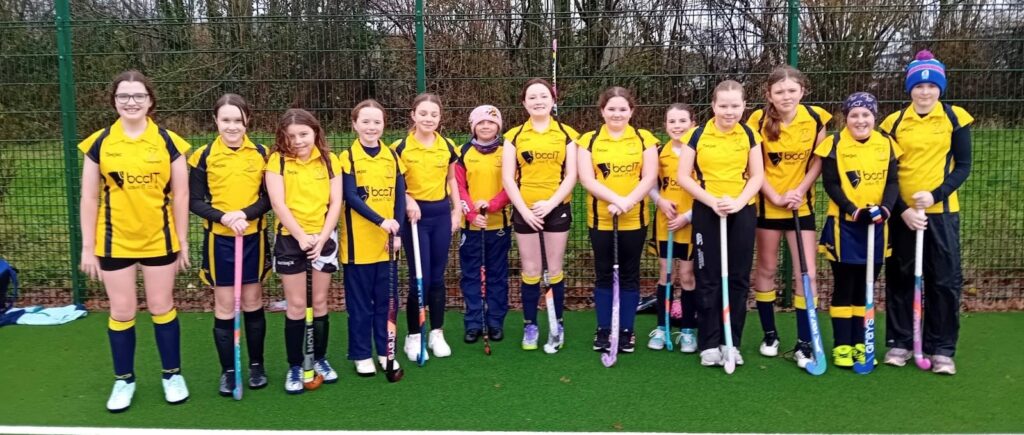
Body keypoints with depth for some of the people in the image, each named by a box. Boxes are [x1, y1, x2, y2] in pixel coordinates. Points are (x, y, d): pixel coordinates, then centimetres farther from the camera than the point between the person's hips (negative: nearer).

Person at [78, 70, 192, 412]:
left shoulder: (169, 142, -4)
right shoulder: (99, 143, -1)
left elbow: (180, 195, 0)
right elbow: (89, 198, 2)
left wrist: (182, 244, 0)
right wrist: (88, 248, 0)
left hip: (159, 241, -1)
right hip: (114, 242, 1)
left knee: (162, 308, 10)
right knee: (121, 312, 9)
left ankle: (172, 374, 24)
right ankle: (124, 379, 25)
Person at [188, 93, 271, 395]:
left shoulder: (261, 154, 0)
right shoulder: (204, 156, -3)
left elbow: (269, 198, -1)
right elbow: (194, 201, -3)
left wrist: (245, 213, -19)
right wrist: (224, 217, -19)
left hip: (253, 238, 1)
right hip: (219, 239, -1)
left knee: (253, 303, 10)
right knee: (224, 306, 5)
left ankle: (256, 365, 24)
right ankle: (227, 371, 17)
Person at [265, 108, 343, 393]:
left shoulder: (329, 161, 2)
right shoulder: (277, 161, -4)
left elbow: (335, 203, -1)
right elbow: (278, 204, -10)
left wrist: (321, 238, -11)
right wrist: (302, 236, -17)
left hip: (323, 238, 2)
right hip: (291, 239, -2)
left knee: (320, 302, 9)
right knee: (296, 305, 2)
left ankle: (320, 359, 23)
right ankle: (295, 366, 13)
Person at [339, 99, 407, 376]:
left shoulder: (392, 157, 7)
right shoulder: (347, 157, -5)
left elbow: (400, 197, 5)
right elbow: (351, 197, -14)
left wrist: (397, 231, -5)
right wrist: (381, 221, -23)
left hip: (387, 242, 4)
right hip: (359, 243, -3)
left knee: (386, 300, 11)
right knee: (360, 302, 6)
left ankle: (385, 351, 23)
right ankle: (361, 355, 18)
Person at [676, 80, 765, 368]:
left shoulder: (749, 135, 3)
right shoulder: (699, 135, -3)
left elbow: (757, 175, 2)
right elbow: (683, 176, -4)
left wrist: (738, 201, -14)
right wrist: (712, 201, -15)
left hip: (742, 212, 2)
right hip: (707, 212, -2)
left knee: (738, 278, 6)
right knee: (709, 279, 2)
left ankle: (732, 342, 17)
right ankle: (709, 343, 11)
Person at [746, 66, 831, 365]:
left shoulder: (815, 118, -8)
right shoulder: (759, 120, -11)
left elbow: (818, 160, 0)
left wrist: (800, 190, -12)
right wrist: (775, 197, -16)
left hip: (801, 205, 1)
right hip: (767, 204, -1)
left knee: (806, 272, -4)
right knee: (766, 269, 10)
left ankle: (804, 343, 6)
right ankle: (769, 334, 25)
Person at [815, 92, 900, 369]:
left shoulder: (887, 145, 6)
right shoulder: (835, 144, -5)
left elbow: (892, 182, 2)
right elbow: (830, 184, -10)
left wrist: (885, 208, -17)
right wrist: (855, 211, -20)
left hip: (876, 226, 4)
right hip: (844, 225, -3)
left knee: (865, 288, 10)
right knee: (844, 287, 1)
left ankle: (859, 343, 20)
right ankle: (842, 346, 10)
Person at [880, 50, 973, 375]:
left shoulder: (956, 118, 1)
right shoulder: (893, 123, 2)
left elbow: (963, 166, -1)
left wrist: (935, 194, -16)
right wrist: (902, 209, -10)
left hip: (941, 211, -1)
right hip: (902, 213, 1)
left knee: (946, 280, 0)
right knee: (900, 278, 7)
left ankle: (941, 349, 12)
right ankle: (899, 343, 19)